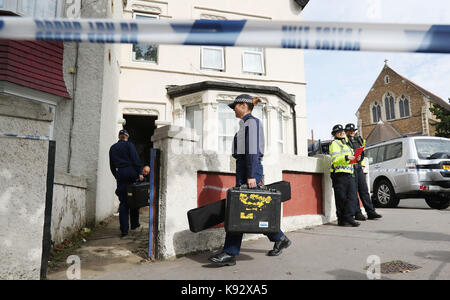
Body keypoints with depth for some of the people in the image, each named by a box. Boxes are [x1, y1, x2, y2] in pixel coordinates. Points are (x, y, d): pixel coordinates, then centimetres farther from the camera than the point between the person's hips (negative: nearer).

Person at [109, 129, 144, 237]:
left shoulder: (112, 148, 14)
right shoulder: (129, 144, 1)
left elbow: (112, 165, 15)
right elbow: (135, 159, -9)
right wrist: (139, 173, -8)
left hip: (120, 174, 3)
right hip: (131, 172, -3)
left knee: (123, 202, 2)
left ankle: (124, 229, -3)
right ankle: (134, 224, 20)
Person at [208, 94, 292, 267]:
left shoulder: (251, 122, -7)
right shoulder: (246, 124, 22)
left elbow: (253, 150, -17)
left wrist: (251, 176, -22)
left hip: (250, 169, -10)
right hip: (244, 170, 10)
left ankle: (230, 254, -7)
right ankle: (280, 239, 24)